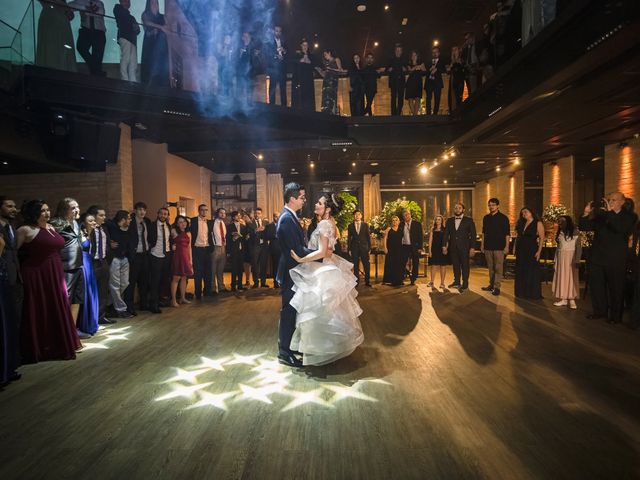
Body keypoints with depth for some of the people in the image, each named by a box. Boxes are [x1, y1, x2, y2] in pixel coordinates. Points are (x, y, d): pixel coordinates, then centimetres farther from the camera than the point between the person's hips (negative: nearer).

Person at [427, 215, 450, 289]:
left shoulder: (444, 229, 3)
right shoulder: (433, 229, 9)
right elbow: (430, 240, 6)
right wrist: (429, 250, -1)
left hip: (442, 249, -2)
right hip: (434, 249, 2)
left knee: (442, 266, 2)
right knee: (433, 266, 2)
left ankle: (442, 283, 10)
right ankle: (431, 282, 11)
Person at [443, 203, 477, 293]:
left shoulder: (469, 220, 0)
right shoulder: (449, 221, 10)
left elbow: (473, 235, -3)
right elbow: (446, 234, 10)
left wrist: (472, 248, -10)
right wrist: (444, 246, 2)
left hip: (464, 247, -3)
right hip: (453, 247, 3)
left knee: (465, 266, 2)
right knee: (455, 265, 9)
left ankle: (465, 284, 11)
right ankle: (457, 282, 20)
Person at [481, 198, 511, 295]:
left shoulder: (503, 218, -4)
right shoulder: (486, 218, 10)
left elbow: (507, 233, -5)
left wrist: (507, 246, -10)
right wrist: (482, 244, 13)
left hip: (499, 247, -5)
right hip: (488, 246, 5)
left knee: (498, 268, -3)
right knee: (490, 267, 12)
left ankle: (497, 287, 2)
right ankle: (491, 285, 22)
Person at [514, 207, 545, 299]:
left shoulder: (538, 223, -6)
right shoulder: (521, 223, 12)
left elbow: (542, 238, -11)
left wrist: (539, 251, -17)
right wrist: (514, 247, 7)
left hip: (532, 250, -6)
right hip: (520, 251, 6)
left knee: (532, 272, 2)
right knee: (520, 272, 10)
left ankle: (533, 294, 13)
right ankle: (521, 292, 20)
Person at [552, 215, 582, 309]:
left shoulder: (575, 232, -5)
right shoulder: (560, 233, 11)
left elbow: (579, 247, -8)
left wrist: (577, 260, -16)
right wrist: (556, 260, 9)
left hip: (571, 258, -5)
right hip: (560, 258, 5)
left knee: (571, 277, -4)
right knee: (562, 277, 4)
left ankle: (572, 300, -2)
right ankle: (563, 299, 8)